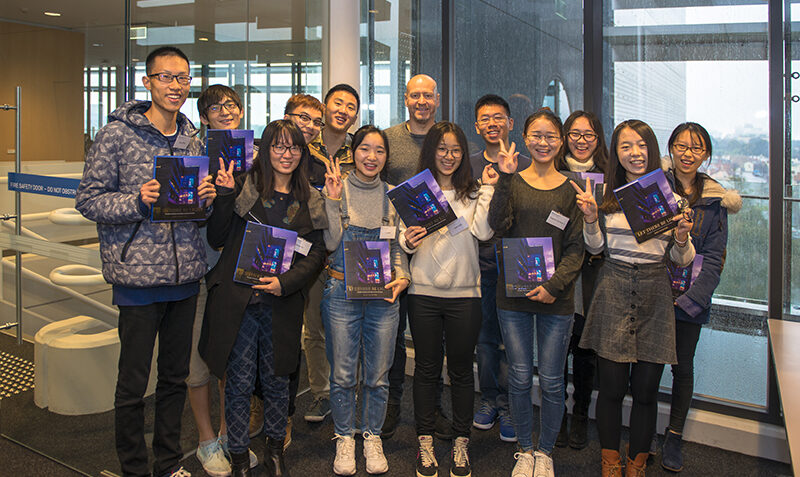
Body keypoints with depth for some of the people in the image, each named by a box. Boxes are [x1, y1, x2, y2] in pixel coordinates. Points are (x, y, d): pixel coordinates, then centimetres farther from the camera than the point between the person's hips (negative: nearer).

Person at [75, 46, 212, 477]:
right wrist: (137, 202, -23)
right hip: (138, 275, -5)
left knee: (176, 376, 16)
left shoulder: (192, 140, 10)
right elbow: (88, 199, -7)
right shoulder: (117, 134, -6)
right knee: (133, 383, 6)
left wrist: (206, 198, -4)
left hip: (185, 275, 5)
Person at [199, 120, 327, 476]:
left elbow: (316, 253, 4)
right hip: (237, 301, -2)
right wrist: (226, 196, -14)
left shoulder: (309, 200, 7)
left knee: (276, 381, 14)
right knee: (239, 383, 6)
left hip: (282, 306, 2)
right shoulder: (245, 186, -1)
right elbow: (216, 239, -2)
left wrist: (286, 282, -11)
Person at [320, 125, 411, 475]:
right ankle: (344, 438, 27)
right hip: (342, 292, -2)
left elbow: (397, 246, 12)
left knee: (378, 375, 10)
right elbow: (331, 243, -7)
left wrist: (401, 276, -5)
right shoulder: (337, 189, -1)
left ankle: (372, 437, 29)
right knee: (343, 374, 7)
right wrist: (333, 201, -16)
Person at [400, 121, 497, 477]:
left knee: (461, 369, 9)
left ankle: (461, 442, 24)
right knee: (427, 368, 9)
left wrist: (487, 187, -8)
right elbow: (403, 237, 3)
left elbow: (483, 231, -10)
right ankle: (425, 441, 23)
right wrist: (408, 243, -18)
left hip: (464, 293, 0)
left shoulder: (472, 193, 5)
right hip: (424, 291, 0)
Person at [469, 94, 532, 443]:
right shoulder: (468, 166, 9)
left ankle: (507, 406, 15)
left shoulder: (526, 167, 3)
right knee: (485, 337, 11)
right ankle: (489, 400, 26)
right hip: (480, 261, 2)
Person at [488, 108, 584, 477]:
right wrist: (505, 178, -18)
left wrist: (554, 285, -12)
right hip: (513, 295, 0)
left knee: (551, 381, 6)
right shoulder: (512, 181, 5)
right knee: (520, 378, 7)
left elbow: (576, 246, 1)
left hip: (555, 298, 0)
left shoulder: (571, 188, 4)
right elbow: (498, 225, -12)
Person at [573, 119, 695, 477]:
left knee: (645, 390, 6)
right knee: (611, 386, 3)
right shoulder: (607, 194, 4)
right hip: (614, 290, 0)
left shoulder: (671, 198, 4)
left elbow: (681, 259, 7)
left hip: (654, 293, 1)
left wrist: (682, 237, -13)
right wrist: (591, 218, -7)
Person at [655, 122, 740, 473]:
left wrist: (690, 298, -13)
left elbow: (714, 258, -1)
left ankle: (674, 437, 28)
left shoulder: (715, 201, 2)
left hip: (690, 298, 1)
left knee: (683, 366, 11)